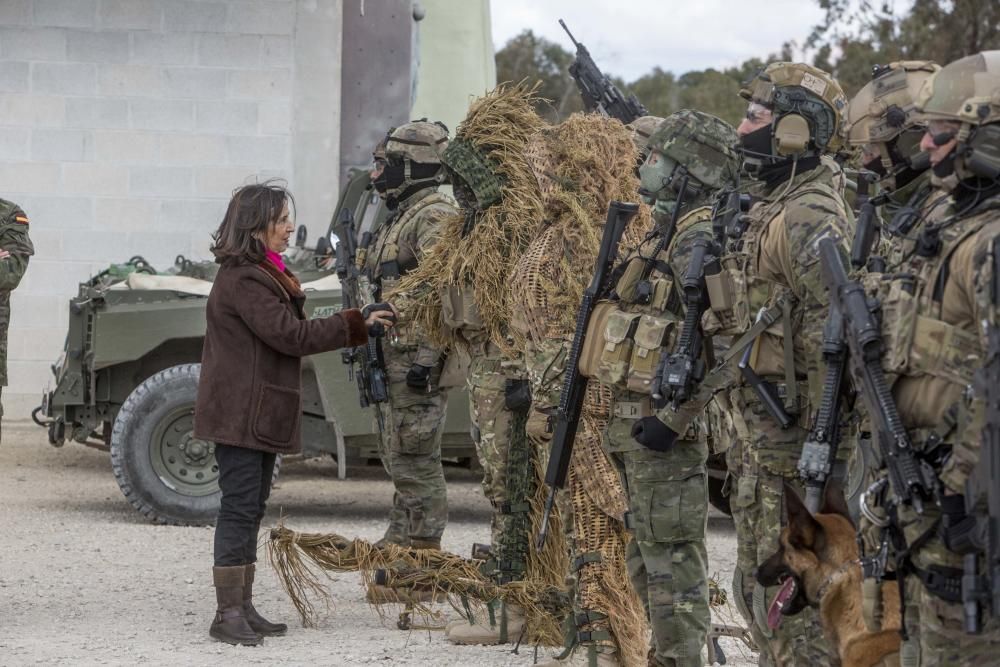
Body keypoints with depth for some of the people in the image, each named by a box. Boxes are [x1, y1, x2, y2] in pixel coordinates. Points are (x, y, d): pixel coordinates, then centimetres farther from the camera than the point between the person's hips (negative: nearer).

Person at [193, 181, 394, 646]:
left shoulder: (262, 275, 17)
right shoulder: (243, 280, -17)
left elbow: (291, 331, 15)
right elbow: (290, 335, -21)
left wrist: (361, 323, 4)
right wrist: (357, 326, -15)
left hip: (260, 413, 10)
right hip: (240, 413, -10)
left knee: (251, 508, 12)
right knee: (240, 507, -9)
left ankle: (243, 608, 17)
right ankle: (227, 615, -7)